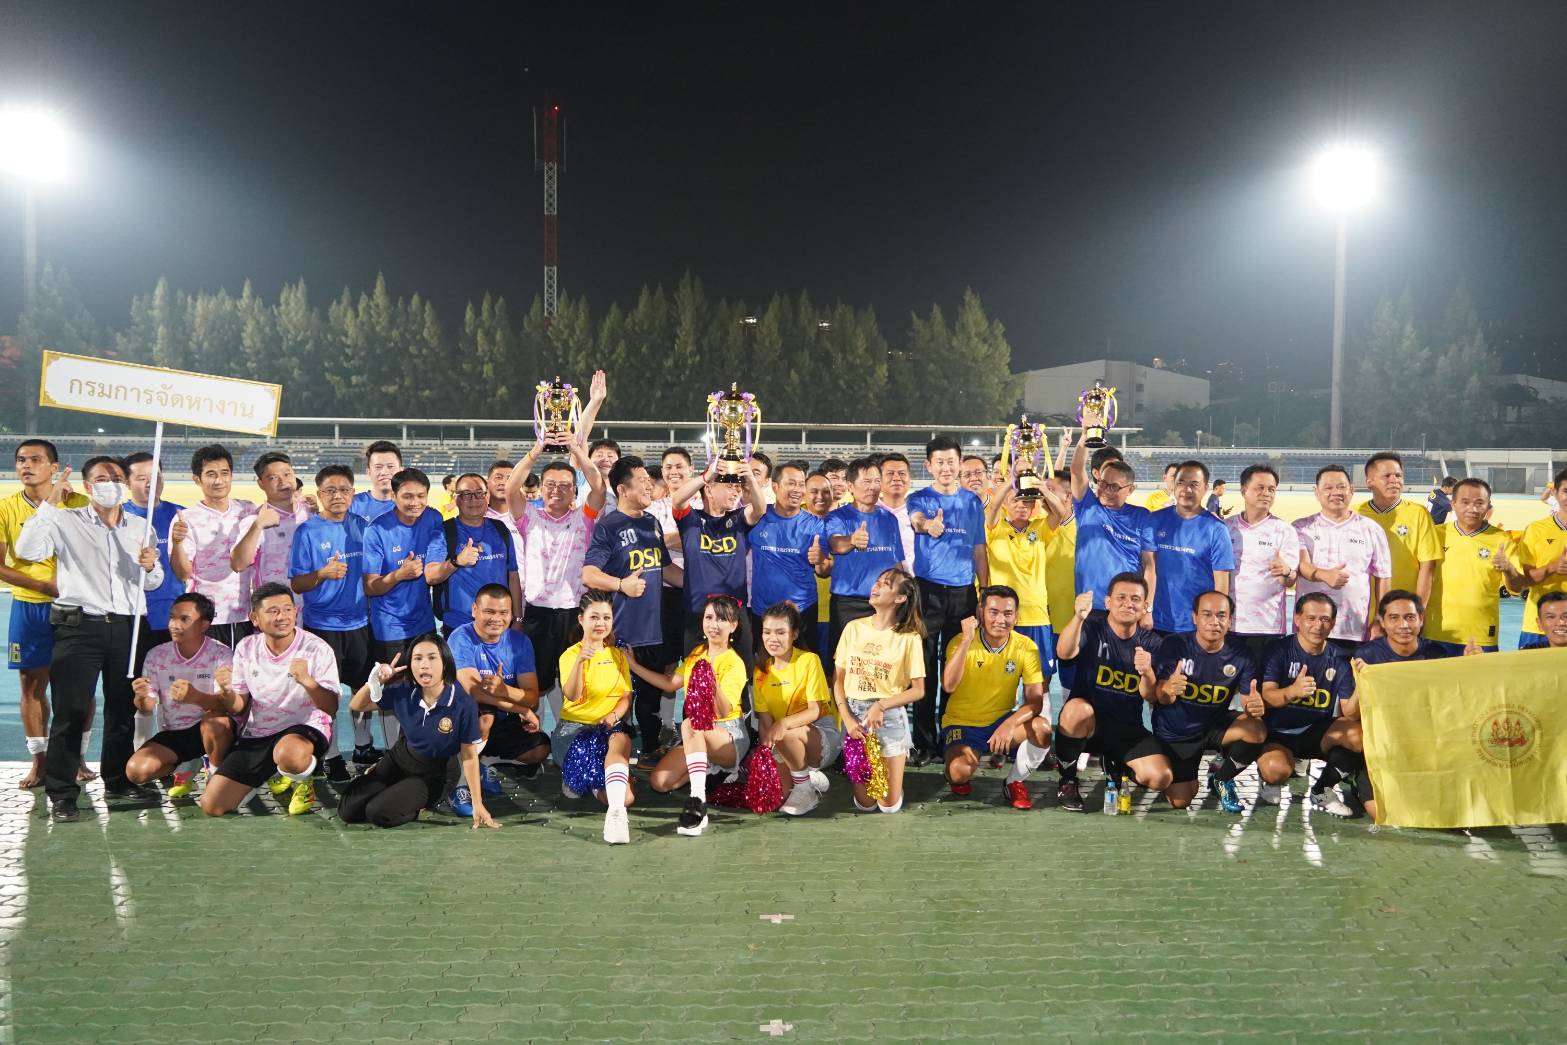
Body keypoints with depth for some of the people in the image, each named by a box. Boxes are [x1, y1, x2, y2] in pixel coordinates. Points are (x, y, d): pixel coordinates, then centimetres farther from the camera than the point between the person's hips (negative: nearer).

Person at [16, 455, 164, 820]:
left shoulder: (140, 527, 16)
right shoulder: (66, 521, 4)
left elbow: (153, 583, 21)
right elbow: (28, 550, -13)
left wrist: (150, 567, -2)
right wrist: (48, 504, -14)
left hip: (127, 628, 4)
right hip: (80, 626, -4)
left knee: (123, 709, 12)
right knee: (71, 711, -5)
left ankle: (118, 780, 25)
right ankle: (62, 794, 1)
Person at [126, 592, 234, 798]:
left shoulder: (221, 654, -13)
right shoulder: (156, 655, -1)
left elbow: (227, 703, -24)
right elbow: (147, 708, -2)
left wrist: (195, 697, -45)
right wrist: (142, 697, -27)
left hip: (210, 730, -4)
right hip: (172, 733, 4)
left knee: (216, 722, -37)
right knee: (136, 771, -18)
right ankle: (187, 766, 14)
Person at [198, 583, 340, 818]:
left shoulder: (317, 649, -13)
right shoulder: (246, 648, 1)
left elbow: (331, 708, -16)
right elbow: (239, 708, 9)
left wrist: (307, 681, -35)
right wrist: (227, 691, -15)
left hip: (304, 728, -5)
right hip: (256, 735, 5)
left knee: (289, 755, -42)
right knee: (211, 806, -3)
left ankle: (302, 783, -3)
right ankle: (273, 775, 24)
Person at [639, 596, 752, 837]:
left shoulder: (734, 664, -12)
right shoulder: (697, 652, 10)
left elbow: (724, 712, -24)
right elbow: (670, 684, 20)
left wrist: (714, 686, -43)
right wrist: (634, 666, 17)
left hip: (729, 734, -7)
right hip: (696, 736, 7)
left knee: (690, 724, -40)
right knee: (659, 781, -14)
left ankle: (698, 802, -46)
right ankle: (714, 769, 8)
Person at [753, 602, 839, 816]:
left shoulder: (809, 660, -9)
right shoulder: (761, 671, 6)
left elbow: (815, 711, -16)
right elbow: (764, 719, 2)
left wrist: (784, 724, -34)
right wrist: (766, 749, -17)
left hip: (824, 735, -4)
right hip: (787, 743, 4)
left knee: (786, 736, -37)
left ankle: (805, 787, -12)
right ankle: (811, 778, 6)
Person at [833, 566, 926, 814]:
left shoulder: (909, 637, -7)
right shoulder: (853, 628, 1)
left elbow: (918, 690, -5)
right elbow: (838, 679, 3)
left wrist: (880, 706, -18)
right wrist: (847, 718, -9)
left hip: (889, 716, -2)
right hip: (854, 713, 2)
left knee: (889, 806, -1)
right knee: (864, 804, 2)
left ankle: (891, 771, 31)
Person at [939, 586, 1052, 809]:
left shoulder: (1026, 647, -9)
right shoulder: (961, 642, -14)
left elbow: (1035, 700, -13)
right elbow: (948, 686, -29)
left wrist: (1010, 725, -32)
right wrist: (966, 641, -33)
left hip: (1001, 720, 2)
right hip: (962, 723, -2)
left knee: (1042, 729, -27)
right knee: (960, 771, -31)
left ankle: (1015, 782, 1)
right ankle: (959, 779, 10)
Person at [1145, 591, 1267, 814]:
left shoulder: (1240, 653, -11)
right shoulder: (1174, 646, -17)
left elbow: (1248, 698, -10)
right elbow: (1160, 698, -19)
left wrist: (1255, 706, -36)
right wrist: (1168, 690, -45)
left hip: (1214, 726, 2)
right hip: (1174, 733, -2)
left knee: (1257, 731, -27)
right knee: (1180, 802, -7)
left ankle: (1221, 776, 3)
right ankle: (1187, 778, 31)